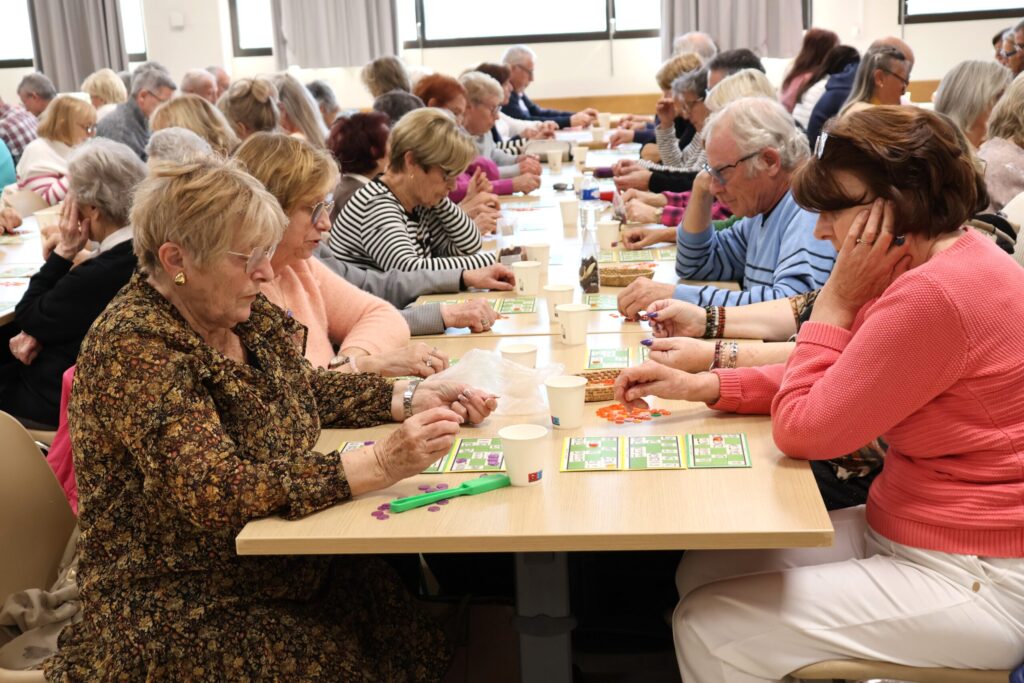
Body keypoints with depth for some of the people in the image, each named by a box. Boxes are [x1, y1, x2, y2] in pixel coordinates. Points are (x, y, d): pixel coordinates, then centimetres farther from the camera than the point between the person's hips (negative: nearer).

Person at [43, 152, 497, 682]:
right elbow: (214, 493, -29)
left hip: (285, 568, 7)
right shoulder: (132, 349, -21)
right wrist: (380, 464, -33)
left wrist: (415, 398, 3)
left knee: (429, 639, -9)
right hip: (189, 613, -7)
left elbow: (306, 389, 18)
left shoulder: (247, 315, 2)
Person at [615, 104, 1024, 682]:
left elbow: (802, 430, -19)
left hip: (972, 584, -10)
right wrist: (700, 386, 4)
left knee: (708, 627, -7)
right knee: (703, 570, 7)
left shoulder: (936, 295, -28)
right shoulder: (952, 259, 4)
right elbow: (831, 381, 12)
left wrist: (837, 299, -14)